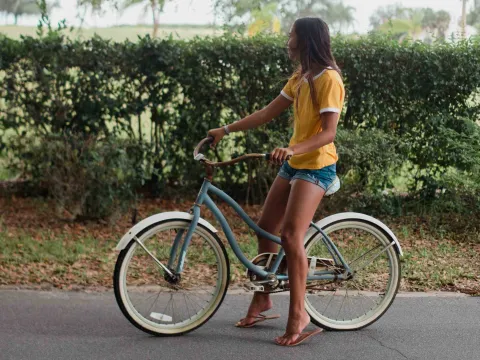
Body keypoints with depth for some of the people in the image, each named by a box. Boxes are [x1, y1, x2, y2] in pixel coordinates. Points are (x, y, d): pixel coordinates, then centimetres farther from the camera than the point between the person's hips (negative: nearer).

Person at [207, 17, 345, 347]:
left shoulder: (328, 78, -15)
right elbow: (267, 114, 13)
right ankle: (262, 299, 24)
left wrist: (293, 149, -36)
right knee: (265, 229, 10)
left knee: (291, 236, -17)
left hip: (316, 165, -9)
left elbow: (328, 133, -22)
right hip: (294, 162, 9)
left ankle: (298, 313, -7)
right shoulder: (299, 78, 12)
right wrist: (226, 130, 9)